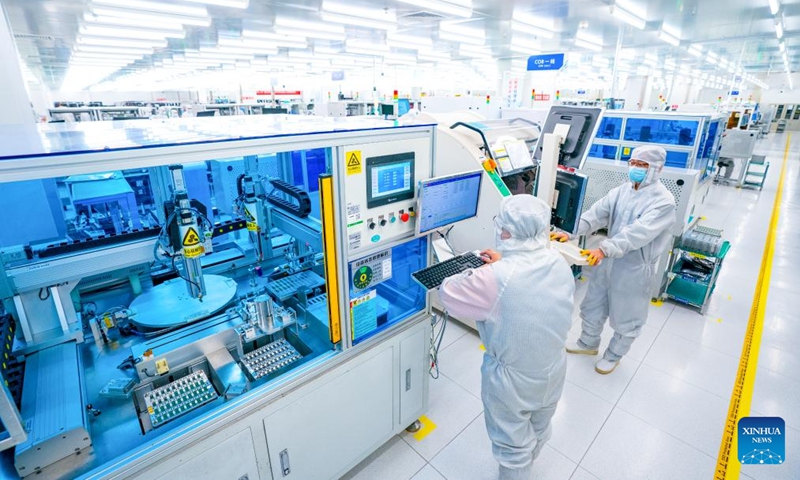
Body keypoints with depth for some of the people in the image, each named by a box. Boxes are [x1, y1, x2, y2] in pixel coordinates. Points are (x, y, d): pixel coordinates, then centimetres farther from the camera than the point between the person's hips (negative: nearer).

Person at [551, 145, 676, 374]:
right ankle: (588, 343, 43)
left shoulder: (663, 201, -19)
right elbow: (596, 214, -9)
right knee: (592, 306, 20)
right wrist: (569, 233, -24)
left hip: (634, 268, -6)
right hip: (608, 261, 6)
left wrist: (604, 249, -46)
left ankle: (613, 356, 37)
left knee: (625, 318, 13)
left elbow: (638, 233, -33)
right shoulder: (621, 191, 0)